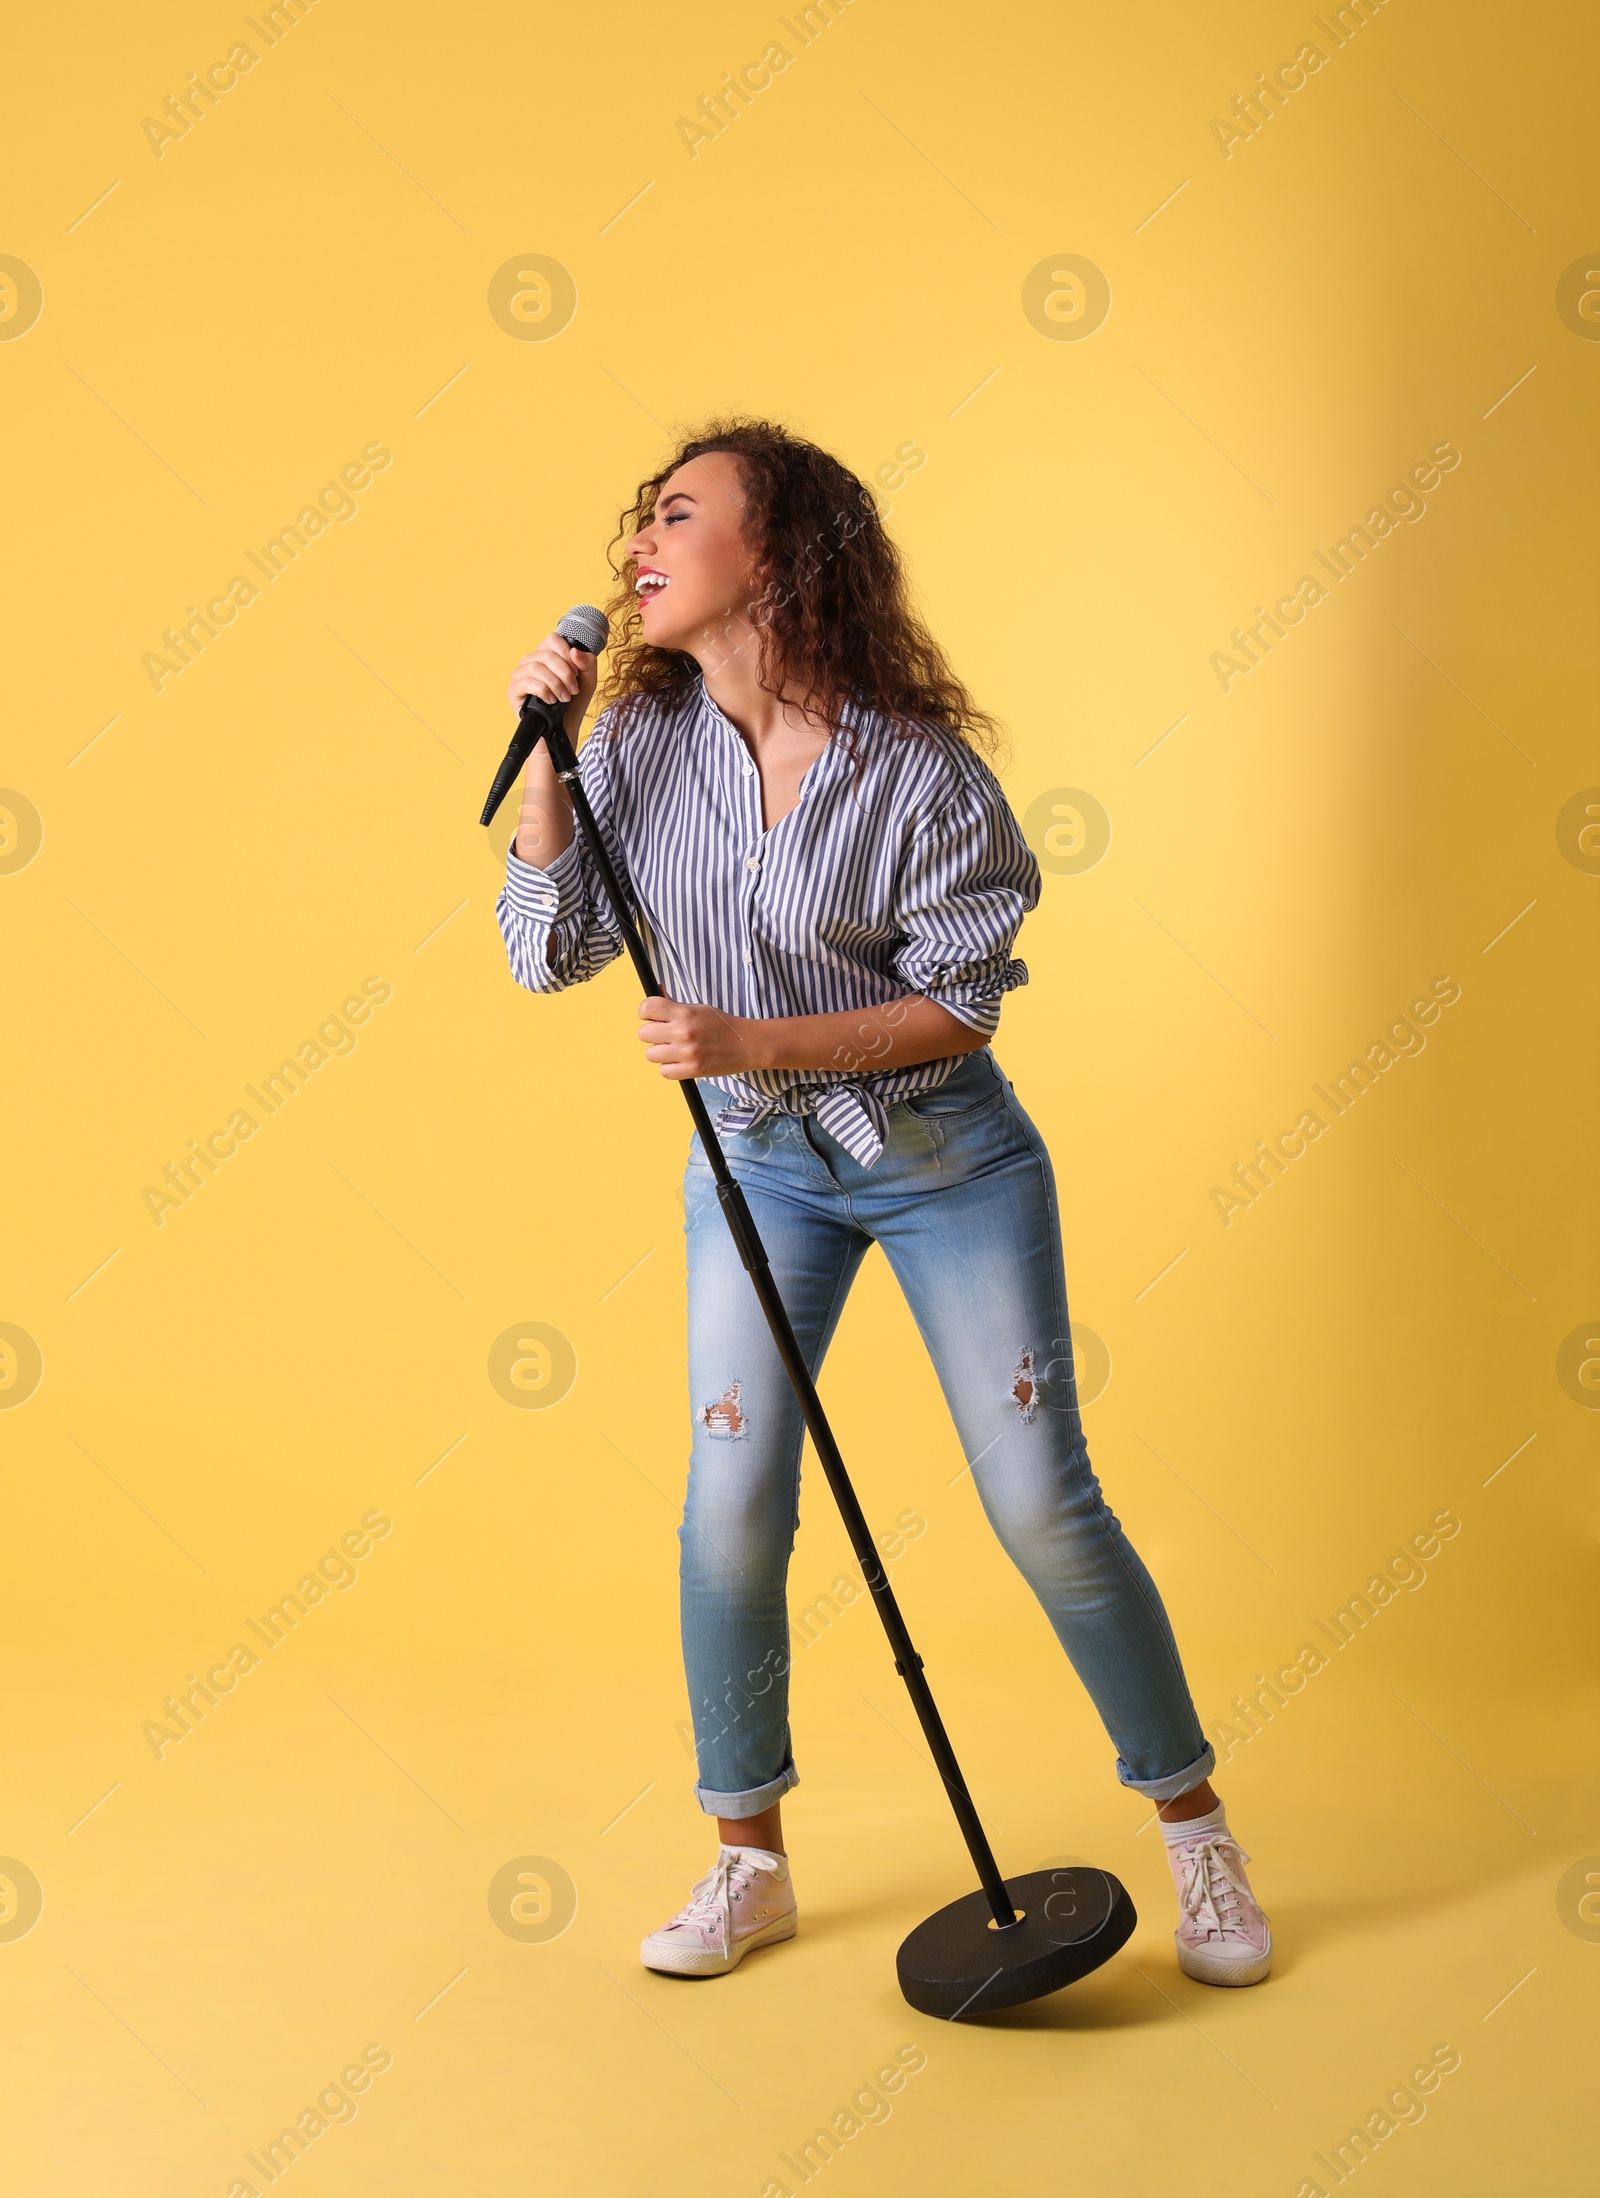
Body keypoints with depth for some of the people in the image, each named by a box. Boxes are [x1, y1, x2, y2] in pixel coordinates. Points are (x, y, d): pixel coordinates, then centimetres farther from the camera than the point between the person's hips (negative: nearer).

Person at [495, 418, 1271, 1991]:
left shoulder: (917, 766, -18)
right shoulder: (640, 740, -5)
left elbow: (956, 1000, -15)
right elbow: (548, 951, -6)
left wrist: (749, 1042, -24)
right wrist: (544, 754, -14)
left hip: (945, 1153, -3)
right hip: (756, 1158, 4)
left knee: (1041, 1505, -2)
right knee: (730, 1504, -2)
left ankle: (1195, 1831, 19)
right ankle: (749, 1861, 18)